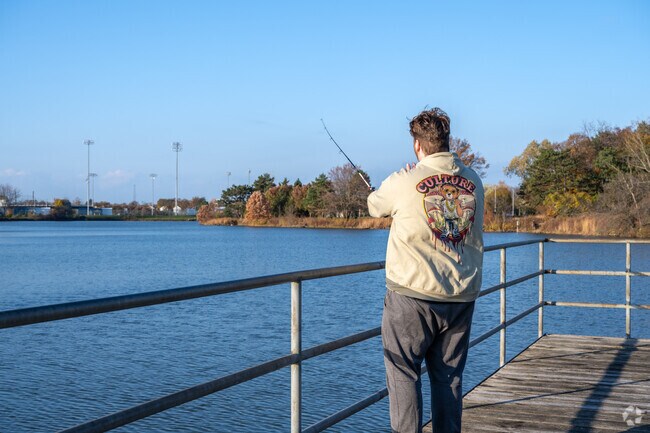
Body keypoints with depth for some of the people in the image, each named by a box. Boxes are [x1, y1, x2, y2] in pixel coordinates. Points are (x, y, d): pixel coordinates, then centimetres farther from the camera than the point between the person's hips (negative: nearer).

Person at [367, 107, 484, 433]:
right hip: (462, 296, 5)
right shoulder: (473, 181, 4)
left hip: (413, 295, -4)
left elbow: (374, 206, 10)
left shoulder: (403, 182, -9)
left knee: (403, 373, 4)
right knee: (449, 376, 12)